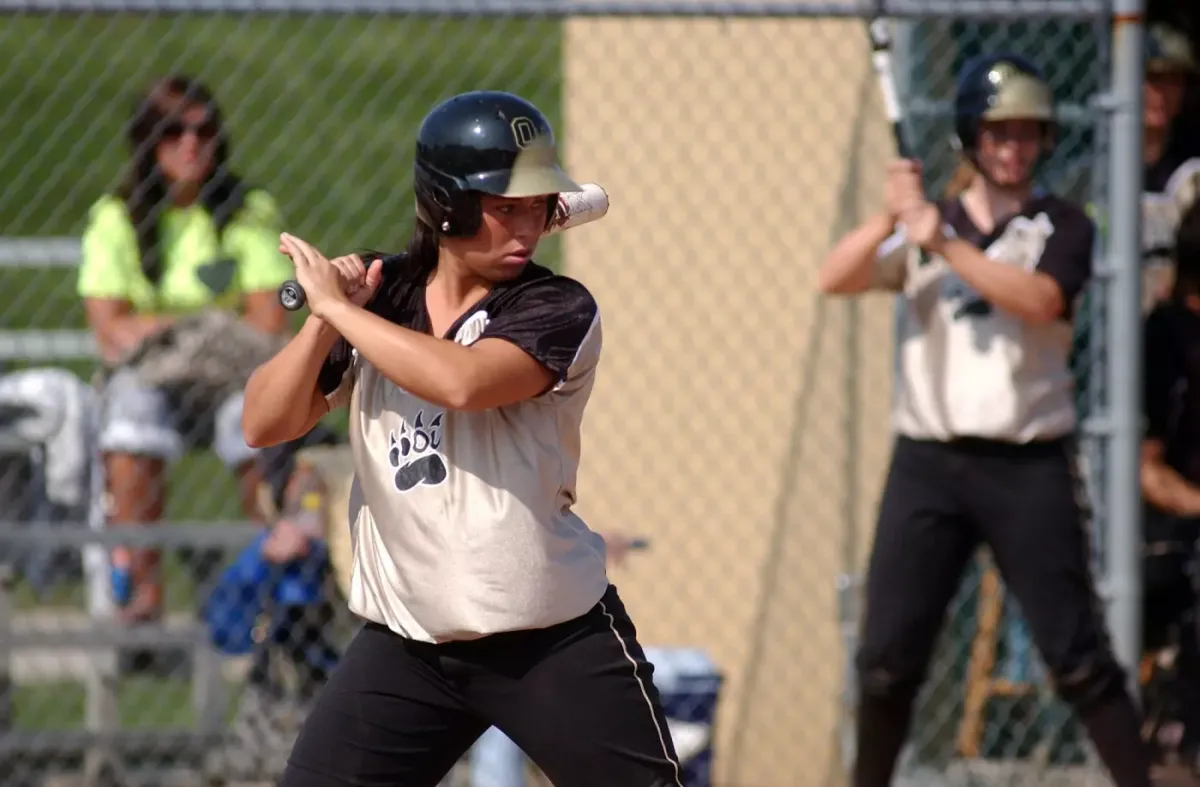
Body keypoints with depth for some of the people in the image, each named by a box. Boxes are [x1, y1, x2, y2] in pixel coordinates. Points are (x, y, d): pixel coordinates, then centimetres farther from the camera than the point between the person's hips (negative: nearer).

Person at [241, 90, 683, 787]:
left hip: (558, 644, -3)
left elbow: (460, 381, -28)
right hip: (407, 645, 4)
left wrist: (337, 306, -18)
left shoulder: (559, 310, -10)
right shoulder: (380, 297, 4)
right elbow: (265, 425, 2)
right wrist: (324, 320, -13)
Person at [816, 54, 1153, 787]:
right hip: (928, 464, 2)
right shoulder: (924, 225, 12)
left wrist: (944, 244, -21)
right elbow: (834, 279, -2)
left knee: (1079, 655, -5)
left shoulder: (1062, 227, 5)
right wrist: (891, 216, -17)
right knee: (888, 657, -1)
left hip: (1029, 467, -2)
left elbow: (1039, 300, -16)